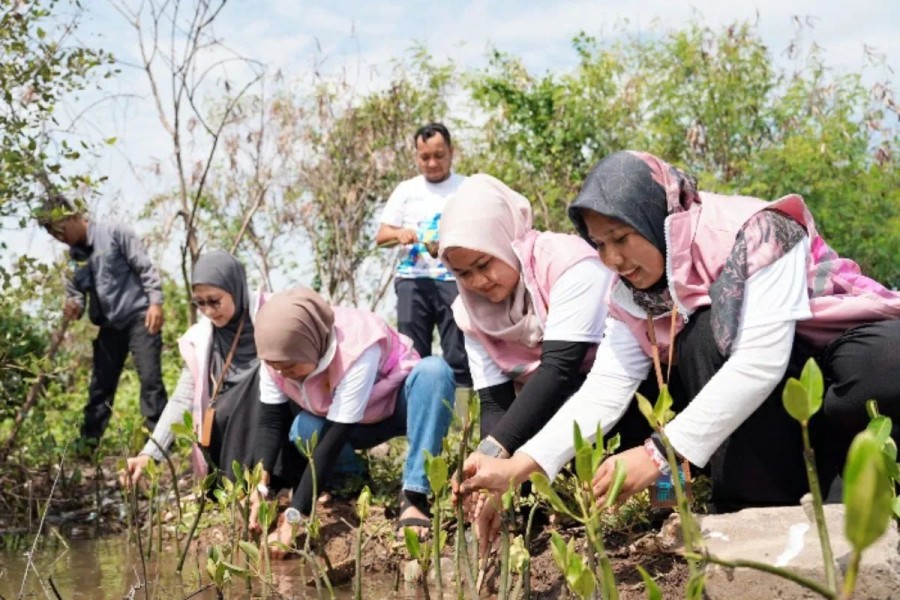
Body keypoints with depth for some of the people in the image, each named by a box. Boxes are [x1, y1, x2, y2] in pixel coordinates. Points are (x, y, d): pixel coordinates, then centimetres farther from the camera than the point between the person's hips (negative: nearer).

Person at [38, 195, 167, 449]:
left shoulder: (114, 233, -8)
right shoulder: (73, 256, 9)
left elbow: (145, 267, -10)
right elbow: (75, 293, 12)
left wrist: (155, 302, -19)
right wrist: (74, 307, -13)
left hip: (139, 316, -6)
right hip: (109, 325, 6)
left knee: (150, 377, -11)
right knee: (100, 384, 10)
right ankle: (88, 441, 16)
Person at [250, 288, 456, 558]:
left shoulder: (357, 351, -38)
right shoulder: (279, 356, -22)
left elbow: (334, 438, -40)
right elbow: (270, 423, -19)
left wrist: (292, 518, -42)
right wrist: (260, 487, -36)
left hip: (398, 406, -4)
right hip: (359, 425, 4)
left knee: (434, 371, -37)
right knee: (301, 429, -29)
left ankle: (413, 497, -35)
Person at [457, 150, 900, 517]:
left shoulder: (753, 232, -26)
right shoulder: (634, 296, -6)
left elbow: (761, 360, -35)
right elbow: (604, 389, -16)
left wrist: (660, 454, -37)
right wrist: (515, 468, -28)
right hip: (768, 411, 5)